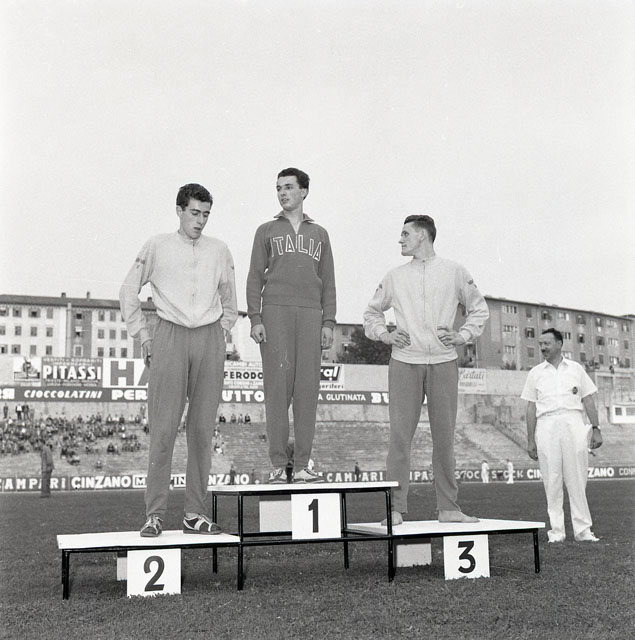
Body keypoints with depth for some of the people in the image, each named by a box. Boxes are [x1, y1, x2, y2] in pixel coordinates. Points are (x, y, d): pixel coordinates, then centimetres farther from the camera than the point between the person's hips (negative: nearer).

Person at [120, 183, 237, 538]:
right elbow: (129, 292, 11)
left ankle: (196, 513, 8)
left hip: (210, 339, 2)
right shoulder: (158, 246, 5)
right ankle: (155, 514, -1)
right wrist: (143, 336, 5)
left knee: (203, 428, 2)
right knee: (163, 427, -6)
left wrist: (222, 332, 13)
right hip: (170, 338, -2)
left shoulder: (219, 249, 12)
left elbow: (230, 299, 24)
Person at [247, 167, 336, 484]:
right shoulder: (266, 231, 14)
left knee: (307, 389, -3)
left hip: (310, 315, 2)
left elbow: (328, 282, 15)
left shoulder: (319, 234, 19)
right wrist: (255, 318, -4)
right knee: (277, 387, -7)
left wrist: (328, 322, 4)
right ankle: (277, 465, -4)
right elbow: (255, 277, 8)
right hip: (275, 313, -2)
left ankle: (302, 466, 0)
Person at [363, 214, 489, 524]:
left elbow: (479, 308, 17)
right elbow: (372, 312, 21)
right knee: (400, 435, -5)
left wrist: (462, 336, 2)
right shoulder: (394, 277, 12)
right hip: (404, 362, 0)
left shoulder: (454, 272, 9)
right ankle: (395, 508, -1)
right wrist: (384, 335, 3)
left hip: (443, 363, 0)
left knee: (444, 436, 3)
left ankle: (448, 507, 11)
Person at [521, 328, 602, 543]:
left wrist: (595, 428, 2)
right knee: (552, 480, -2)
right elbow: (531, 407, 11)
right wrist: (530, 440, 5)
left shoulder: (576, 369, 13)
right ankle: (556, 531, 3)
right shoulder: (535, 373, 13)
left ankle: (583, 529, 3)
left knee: (577, 478, -2)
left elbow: (588, 401, 12)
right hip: (546, 426, 0)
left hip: (573, 423, 0)